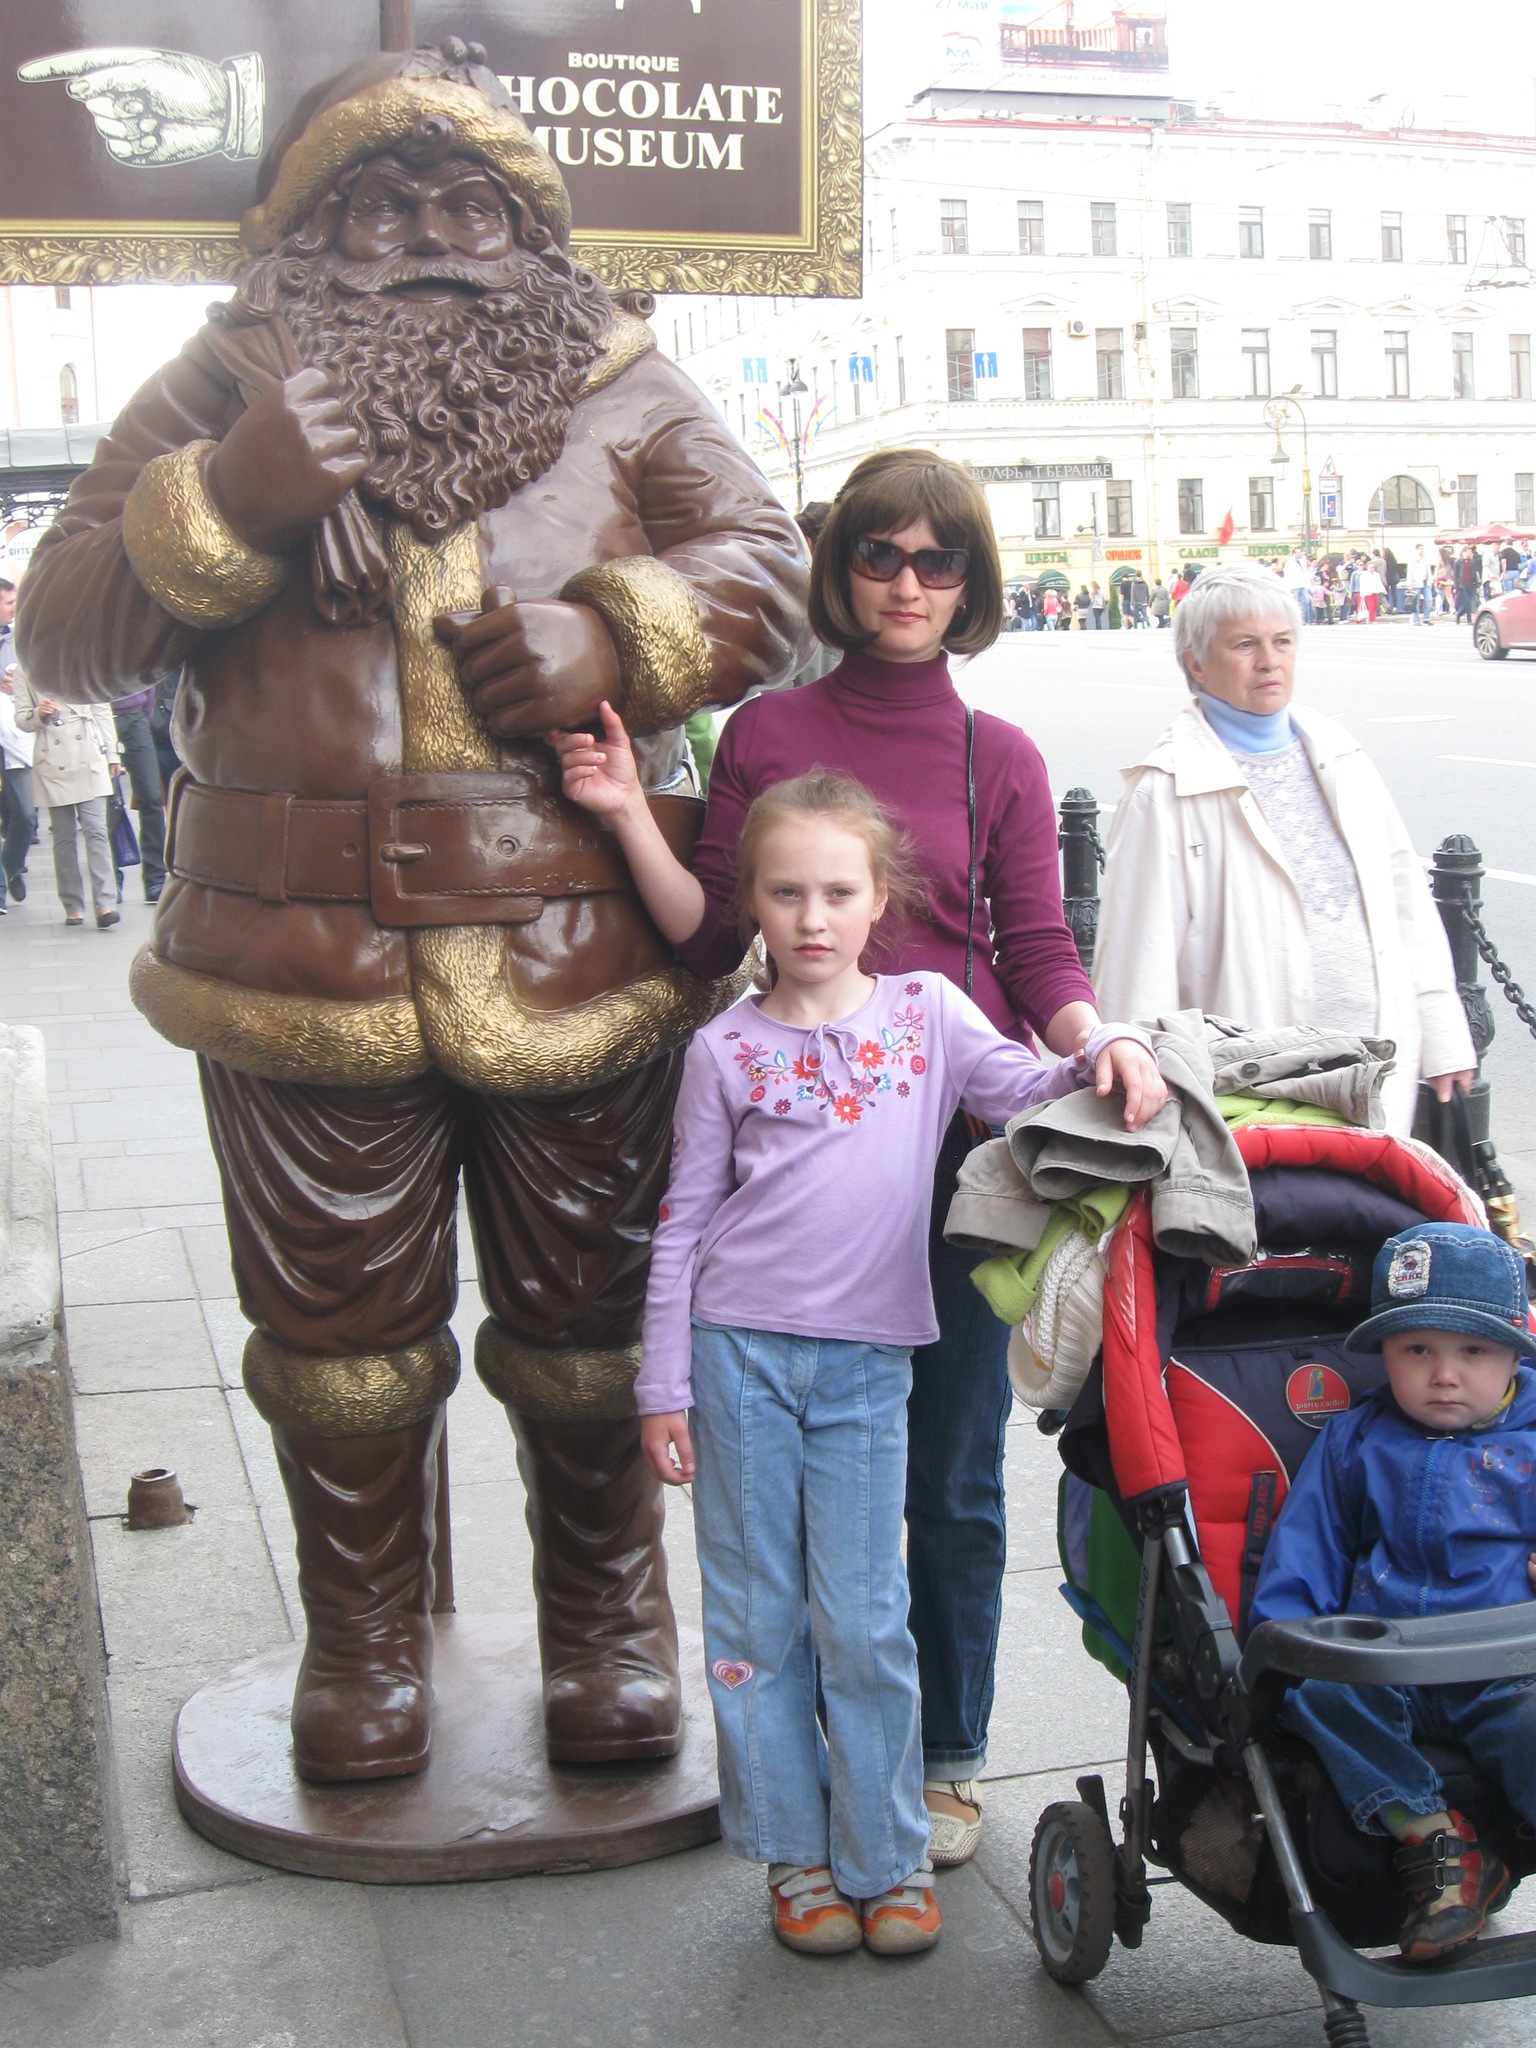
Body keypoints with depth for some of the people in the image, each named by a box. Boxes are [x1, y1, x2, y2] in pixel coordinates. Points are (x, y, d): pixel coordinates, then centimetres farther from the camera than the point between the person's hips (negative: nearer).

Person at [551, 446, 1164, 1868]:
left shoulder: (1000, 759, 7)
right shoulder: (767, 734, 6)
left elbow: (1040, 951, 3)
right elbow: (714, 936, 3)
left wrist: (1096, 1043, -16)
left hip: (959, 1132, 0)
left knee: (952, 1470, 7)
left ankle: (948, 1755, 24)